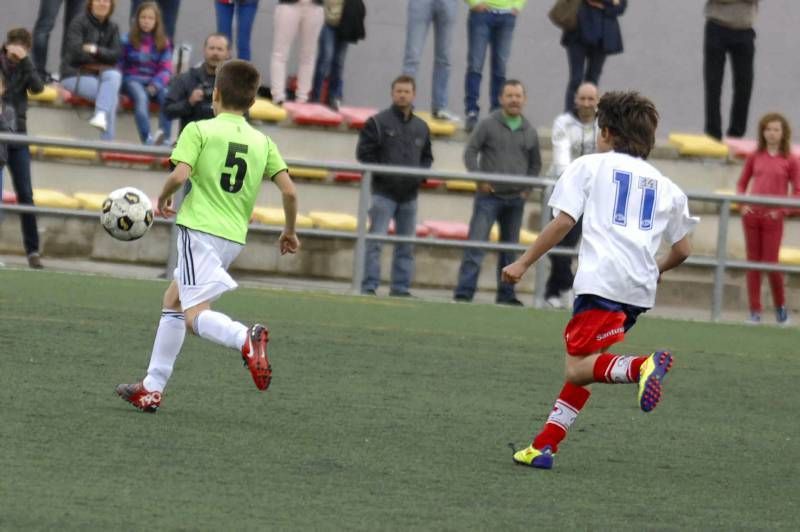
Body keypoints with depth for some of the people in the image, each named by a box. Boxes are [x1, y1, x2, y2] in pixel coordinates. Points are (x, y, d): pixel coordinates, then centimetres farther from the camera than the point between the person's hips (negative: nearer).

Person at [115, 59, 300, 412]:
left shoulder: (199, 130, -3)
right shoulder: (263, 142, 10)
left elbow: (180, 175, -16)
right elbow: (289, 190, 2)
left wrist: (163, 198, 5)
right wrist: (290, 231, 18)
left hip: (200, 228, -6)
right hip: (235, 236, 6)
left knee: (195, 315, -12)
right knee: (173, 300, 22)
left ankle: (246, 339, -44)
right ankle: (152, 388, 22)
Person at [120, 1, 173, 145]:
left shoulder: (163, 43, 11)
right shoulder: (128, 40, 6)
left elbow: (166, 69, 5)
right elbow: (120, 64, 5)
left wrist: (155, 84, -12)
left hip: (154, 81, 2)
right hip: (132, 79, -2)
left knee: (167, 97, -30)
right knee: (141, 97, -35)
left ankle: (164, 135, -40)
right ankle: (146, 137, -45)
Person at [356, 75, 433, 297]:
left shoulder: (421, 127, 13)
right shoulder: (378, 122, -2)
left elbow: (427, 157, 21)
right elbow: (364, 153, -5)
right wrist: (382, 174, -13)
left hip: (410, 195, 5)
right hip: (383, 193, -5)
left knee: (406, 245, 8)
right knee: (375, 241, -9)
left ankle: (401, 287, 13)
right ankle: (369, 286, -9)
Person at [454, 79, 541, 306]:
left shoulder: (530, 131, 9)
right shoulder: (488, 125, -2)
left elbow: (535, 164, 19)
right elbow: (470, 151, -1)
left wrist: (528, 188, 6)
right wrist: (479, 179, -12)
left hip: (515, 199, 4)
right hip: (489, 196, -4)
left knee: (510, 248, 10)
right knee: (476, 244, -11)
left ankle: (506, 294, 19)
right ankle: (464, 292, -13)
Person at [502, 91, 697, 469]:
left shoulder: (590, 166, 11)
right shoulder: (665, 186, 23)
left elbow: (563, 222, 0)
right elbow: (682, 250, 21)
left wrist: (523, 263, 5)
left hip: (602, 282, -6)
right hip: (640, 290, 6)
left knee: (578, 368, -13)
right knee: (579, 366, 14)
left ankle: (643, 366, -38)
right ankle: (544, 445, 6)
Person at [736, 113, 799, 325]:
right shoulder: (755, 157, 7)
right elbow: (742, 184, 16)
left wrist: (781, 208, -11)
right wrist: (743, 203, -1)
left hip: (773, 218, -3)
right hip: (752, 215, 3)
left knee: (771, 263, -5)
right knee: (753, 262, 4)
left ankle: (780, 306, 17)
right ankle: (755, 311, 8)